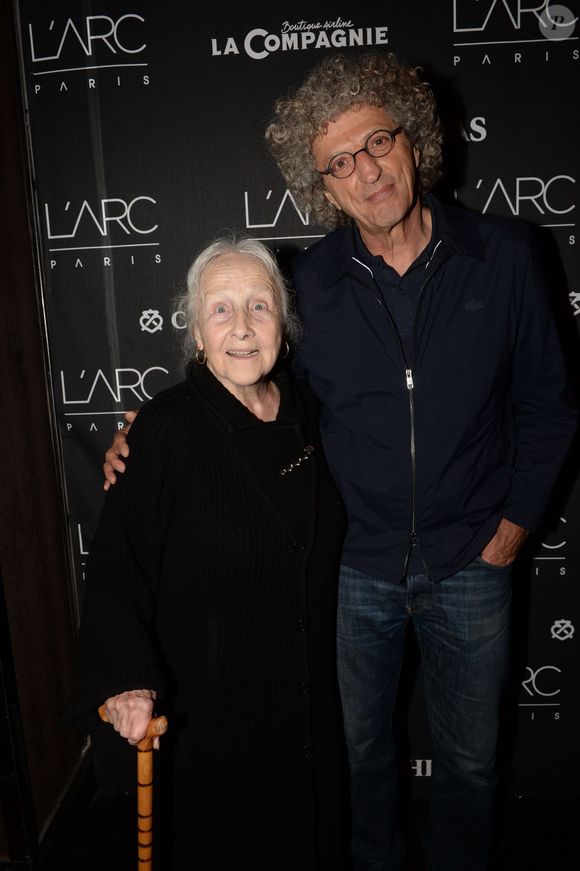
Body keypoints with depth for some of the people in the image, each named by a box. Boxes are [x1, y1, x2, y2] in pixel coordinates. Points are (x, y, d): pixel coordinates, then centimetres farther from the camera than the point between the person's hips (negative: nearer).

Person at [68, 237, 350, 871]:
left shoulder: (306, 412, -1)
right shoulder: (166, 428, -19)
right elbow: (117, 567, -19)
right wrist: (127, 679, -30)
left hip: (311, 692, 5)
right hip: (214, 703, -5)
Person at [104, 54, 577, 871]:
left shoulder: (503, 254, -9)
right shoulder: (310, 282, -9)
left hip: (469, 565, 0)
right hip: (355, 566, 1)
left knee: (468, 759, 21)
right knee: (363, 748, 22)